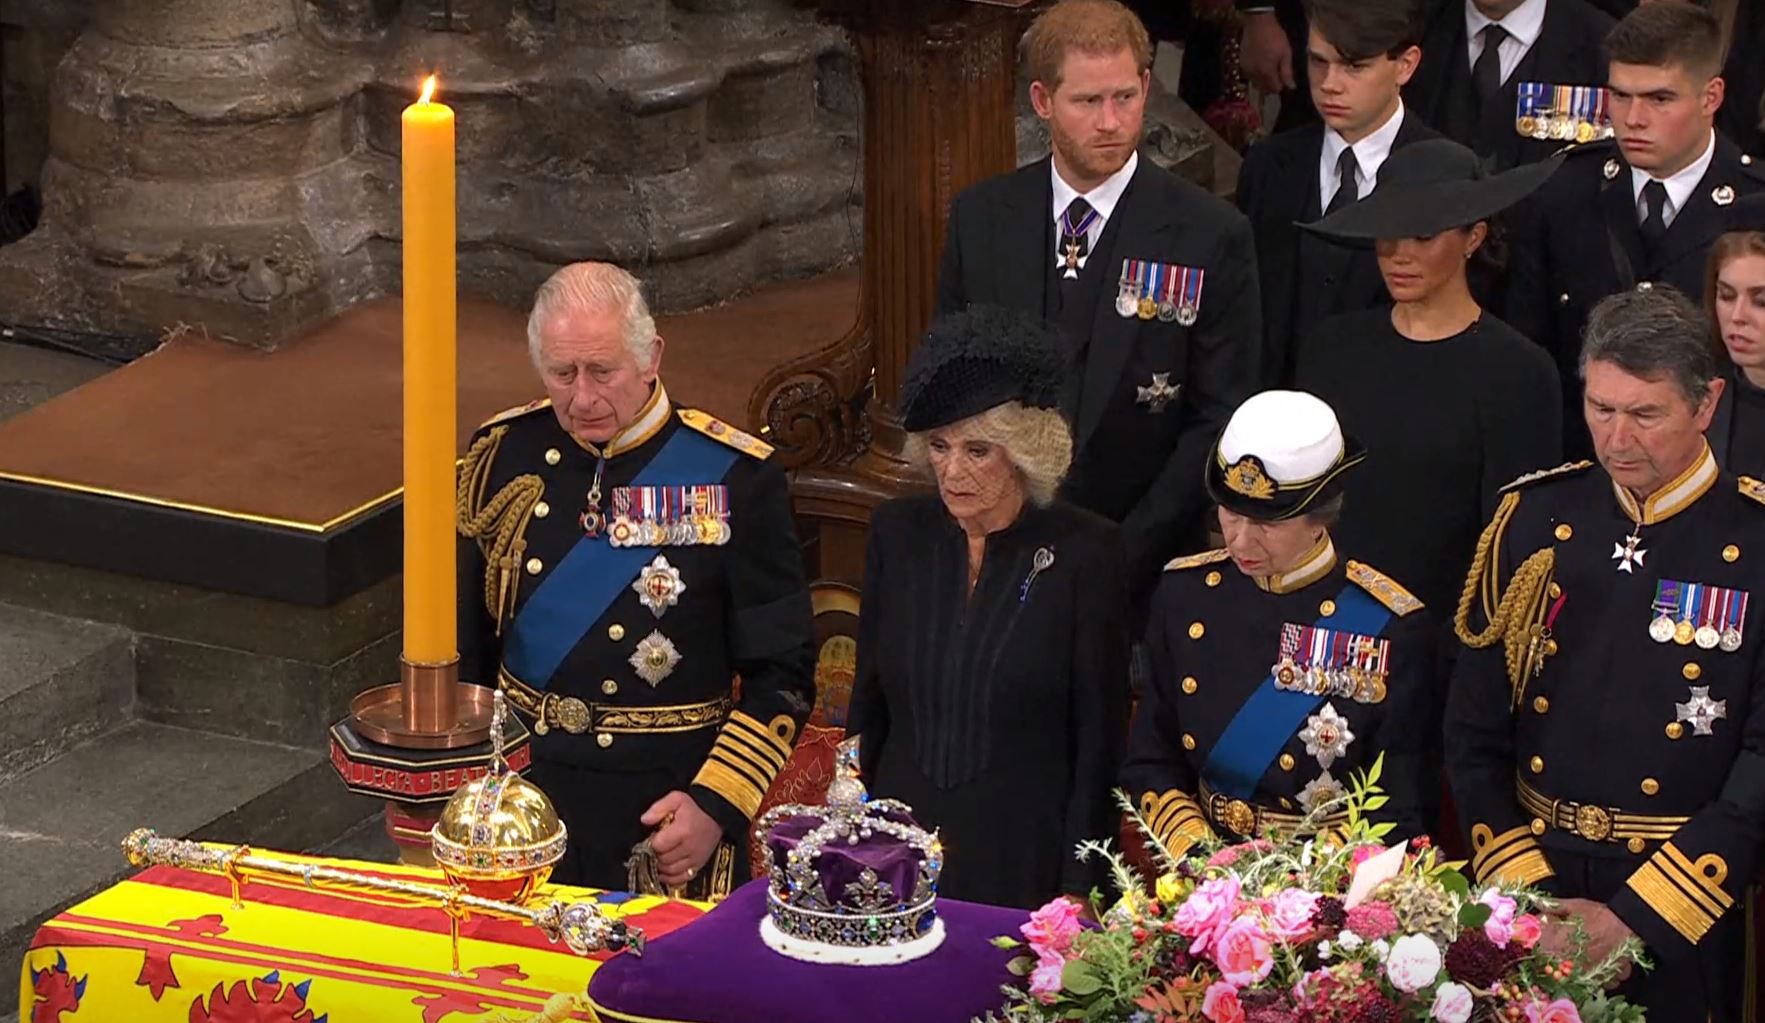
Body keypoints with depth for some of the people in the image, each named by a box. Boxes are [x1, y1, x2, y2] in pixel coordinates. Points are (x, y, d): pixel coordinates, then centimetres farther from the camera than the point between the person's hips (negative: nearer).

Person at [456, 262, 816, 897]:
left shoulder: (735, 479, -9)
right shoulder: (503, 456, 1)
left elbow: (782, 673, -6)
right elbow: (461, 641, 11)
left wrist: (715, 804, -14)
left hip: (668, 809, -3)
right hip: (519, 796, 3)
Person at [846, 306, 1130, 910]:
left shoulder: (1083, 551, -9)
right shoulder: (899, 533, 3)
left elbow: (1098, 736, -5)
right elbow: (867, 707, 9)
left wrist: (1076, 889, -7)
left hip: (1025, 866, -3)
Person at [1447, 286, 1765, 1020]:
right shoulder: (1534, 516, 0)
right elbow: (1473, 728, 2)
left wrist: (1633, 916, -17)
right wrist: (1518, 886, -8)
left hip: (1682, 915, -3)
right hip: (1528, 879, 3)